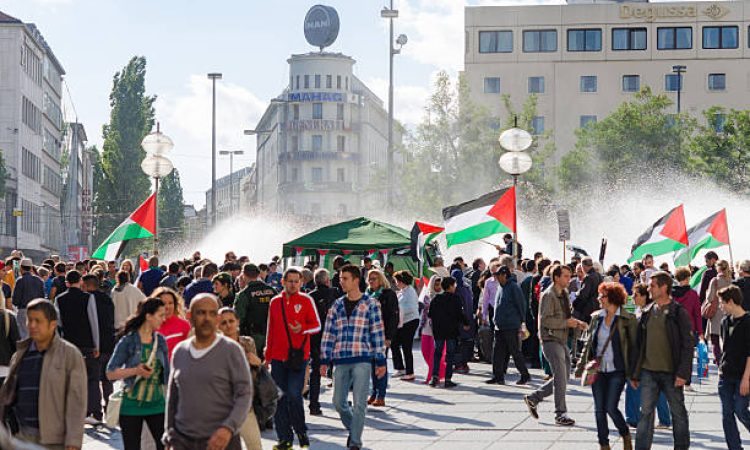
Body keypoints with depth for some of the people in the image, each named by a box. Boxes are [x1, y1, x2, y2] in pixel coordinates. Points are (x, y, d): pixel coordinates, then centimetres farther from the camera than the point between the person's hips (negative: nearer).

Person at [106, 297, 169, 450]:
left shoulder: (160, 341, 6)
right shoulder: (128, 341, -7)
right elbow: (110, 373, -8)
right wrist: (135, 370, -21)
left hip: (157, 404, 3)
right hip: (131, 406, -3)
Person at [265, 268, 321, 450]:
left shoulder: (306, 300, 1)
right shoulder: (275, 302, 11)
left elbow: (317, 325, 2)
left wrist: (302, 329, -19)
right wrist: (267, 356, 17)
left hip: (298, 355, -4)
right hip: (278, 357, 4)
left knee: (294, 394, -12)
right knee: (279, 398, 2)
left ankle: (301, 431, 9)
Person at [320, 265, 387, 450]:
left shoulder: (370, 305, 1)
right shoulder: (337, 306, 11)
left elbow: (378, 333, 1)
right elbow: (329, 334, 12)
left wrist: (381, 361, -2)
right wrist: (324, 360, 7)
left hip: (362, 360, -4)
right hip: (340, 360, 4)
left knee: (359, 403, -7)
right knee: (338, 402, 6)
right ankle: (353, 429, 29)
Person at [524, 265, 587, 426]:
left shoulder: (564, 293, 14)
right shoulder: (548, 295, -14)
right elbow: (545, 320, -22)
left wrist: (577, 322, 4)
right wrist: (567, 323, -19)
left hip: (562, 340, 9)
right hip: (551, 340, -9)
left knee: (563, 377, 12)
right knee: (560, 377, -9)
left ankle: (533, 398, 24)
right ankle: (560, 414, -2)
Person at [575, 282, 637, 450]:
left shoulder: (628, 319, -5)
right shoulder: (596, 317, 9)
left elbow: (634, 346, -4)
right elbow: (588, 343, 15)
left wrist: (633, 373, -7)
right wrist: (581, 366, 11)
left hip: (616, 370, -5)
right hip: (597, 370, 5)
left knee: (611, 408, -9)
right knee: (599, 409, 4)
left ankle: (626, 435, 17)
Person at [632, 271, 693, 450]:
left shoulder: (678, 313, -6)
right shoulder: (647, 312, 9)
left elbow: (687, 345, -9)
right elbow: (639, 344, 14)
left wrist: (683, 373, -16)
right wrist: (635, 373, 11)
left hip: (670, 373, -4)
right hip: (648, 372, 4)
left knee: (678, 413, 8)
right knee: (646, 412, 0)